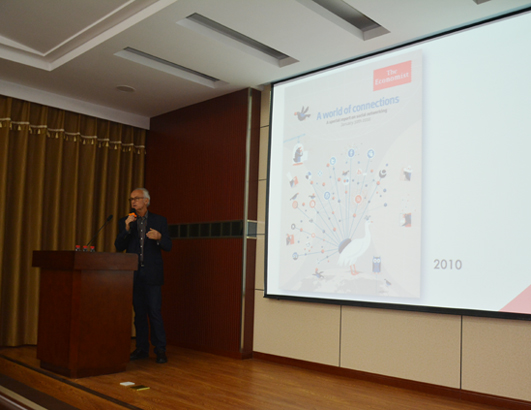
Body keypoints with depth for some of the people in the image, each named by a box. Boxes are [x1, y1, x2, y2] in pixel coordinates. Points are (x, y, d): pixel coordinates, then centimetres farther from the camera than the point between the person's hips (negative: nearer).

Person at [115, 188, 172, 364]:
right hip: (134, 274, 3)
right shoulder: (125, 221, 9)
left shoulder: (159, 221, 4)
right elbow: (119, 247, 0)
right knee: (139, 313, 10)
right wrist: (126, 228, -13)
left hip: (151, 274, -3)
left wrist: (159, 238, -20)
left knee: (154, 312, -5)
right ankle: (141, 348, 19)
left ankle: (160, 349, 4)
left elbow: (168, 246, 1)